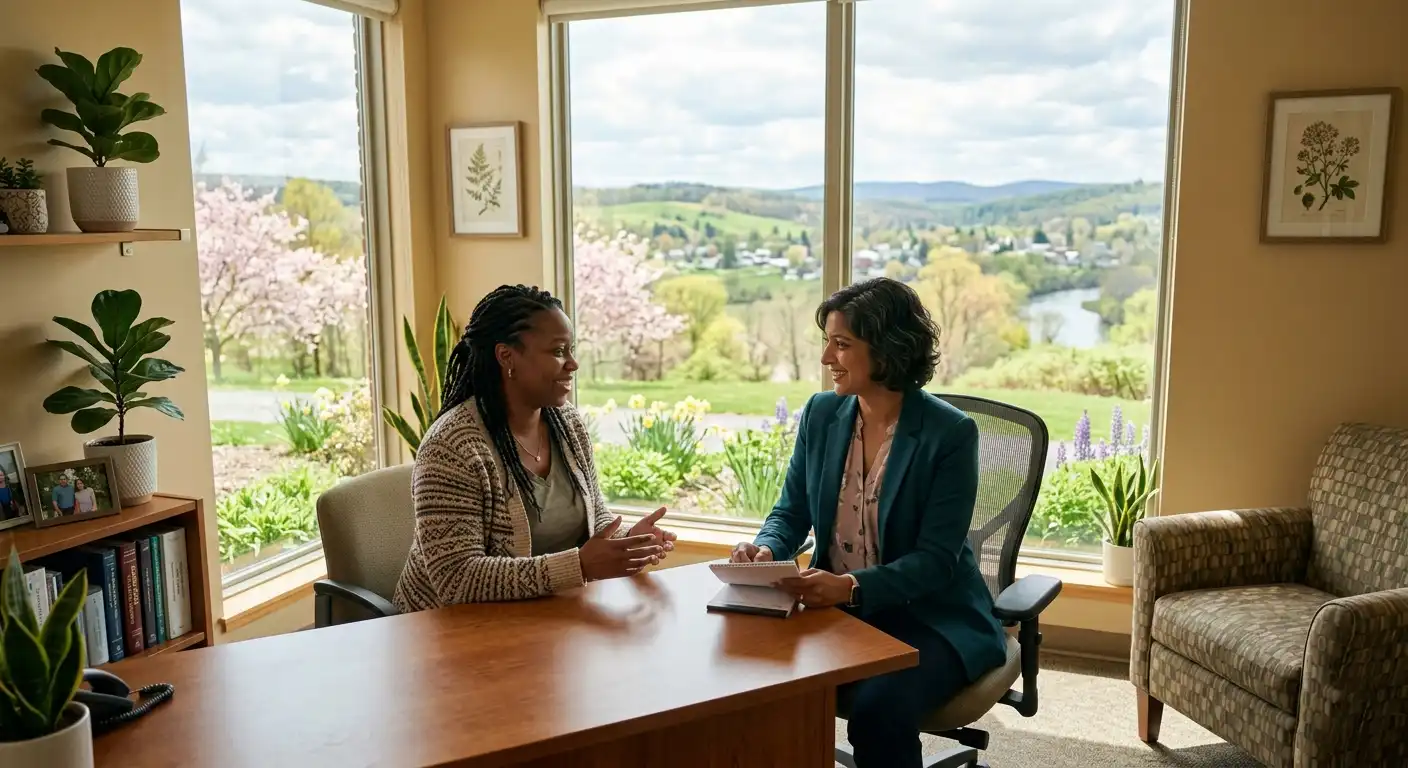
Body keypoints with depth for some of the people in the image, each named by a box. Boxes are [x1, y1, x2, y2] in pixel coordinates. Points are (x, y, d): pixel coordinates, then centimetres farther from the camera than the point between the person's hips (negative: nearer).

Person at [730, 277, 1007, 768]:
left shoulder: (950, 433, -14)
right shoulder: (821, 414, 1)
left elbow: (936, 560, -17)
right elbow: (791, 512, 9)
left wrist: (852, 586, -32)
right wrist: (766, 550, -14)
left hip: (929, 616, -4)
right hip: (837, 609, 4)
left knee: (876, 708, -31)